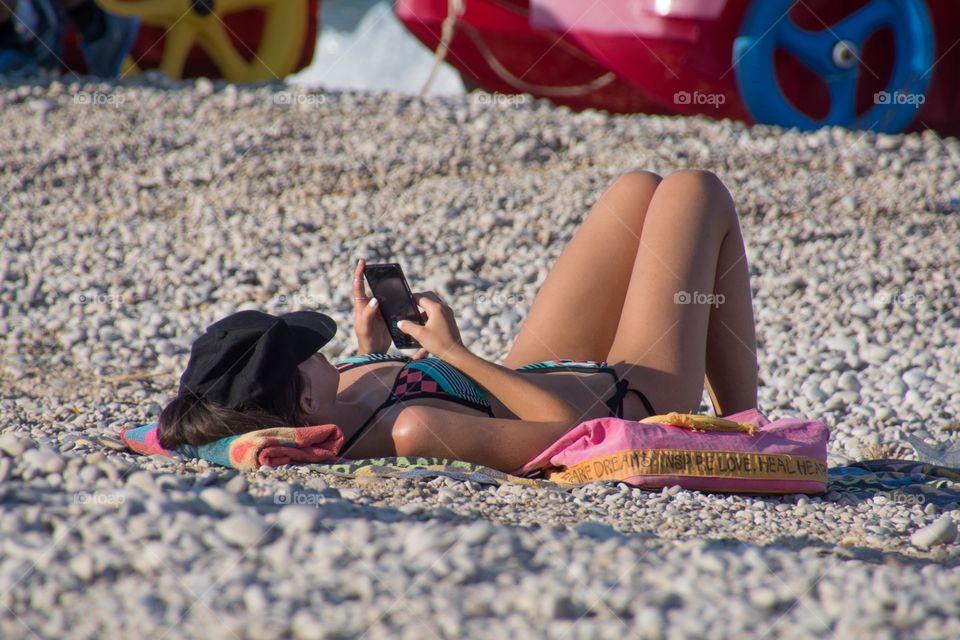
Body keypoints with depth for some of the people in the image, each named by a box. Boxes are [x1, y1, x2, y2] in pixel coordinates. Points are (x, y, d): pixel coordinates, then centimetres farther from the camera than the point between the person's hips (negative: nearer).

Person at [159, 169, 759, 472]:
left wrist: (372, 349, -6)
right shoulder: (411, 432, -44)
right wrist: (458, 353, -33)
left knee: (639, 189, 23)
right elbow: (567, 427, -37)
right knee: (695, 191, 10)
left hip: (539, 374, 8)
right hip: (635, 402, -8)